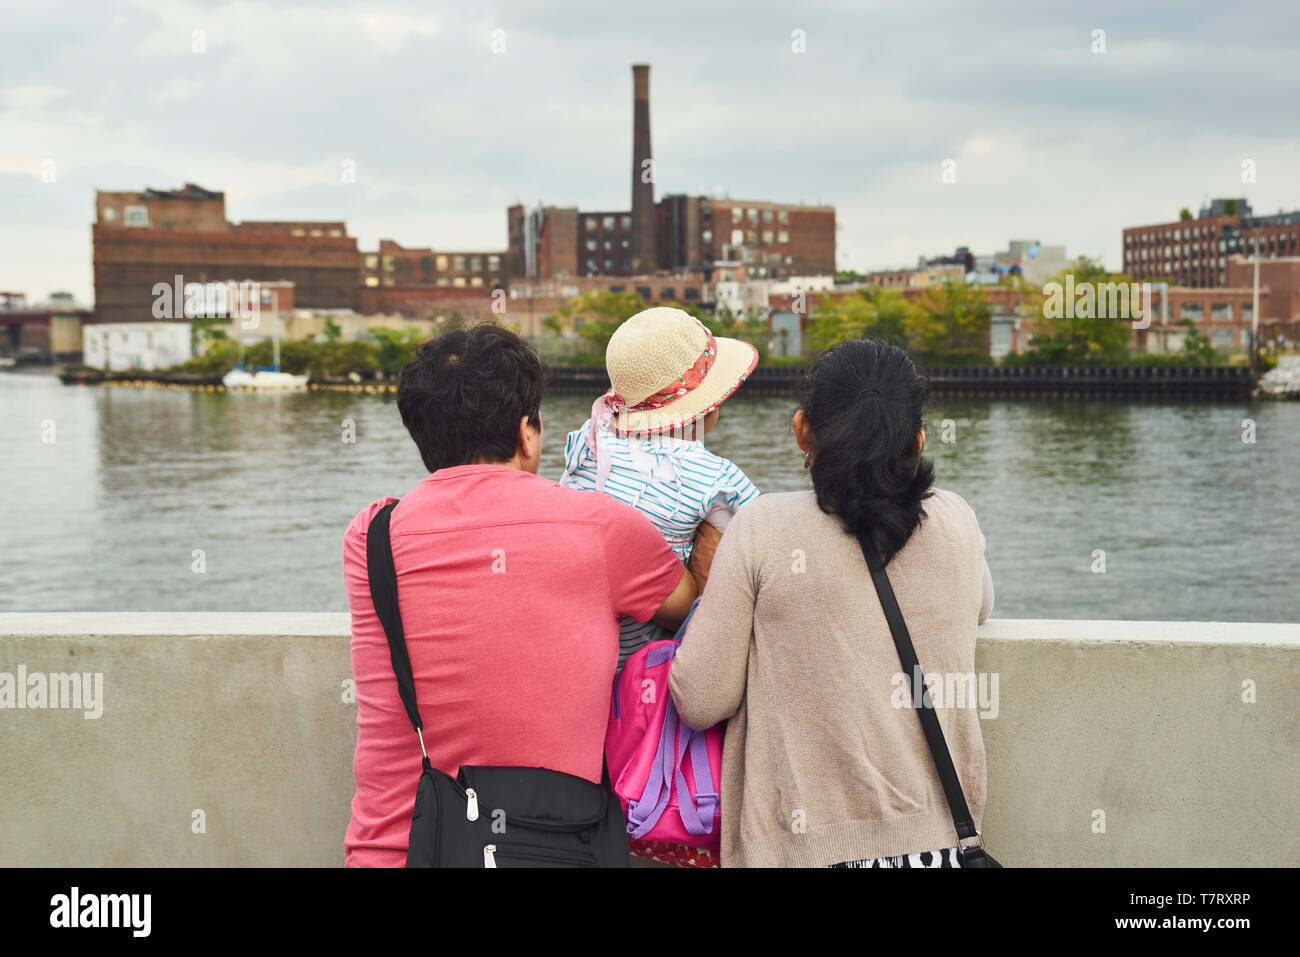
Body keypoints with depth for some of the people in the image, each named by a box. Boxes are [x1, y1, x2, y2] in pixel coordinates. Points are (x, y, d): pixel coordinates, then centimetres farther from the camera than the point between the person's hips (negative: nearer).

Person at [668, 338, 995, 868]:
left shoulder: (763, 529, -11)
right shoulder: (955, 521, -1)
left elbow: (699, 703, -8)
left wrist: (708, 603, 9)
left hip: (805, 843, -3)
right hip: (938, 837, 3)